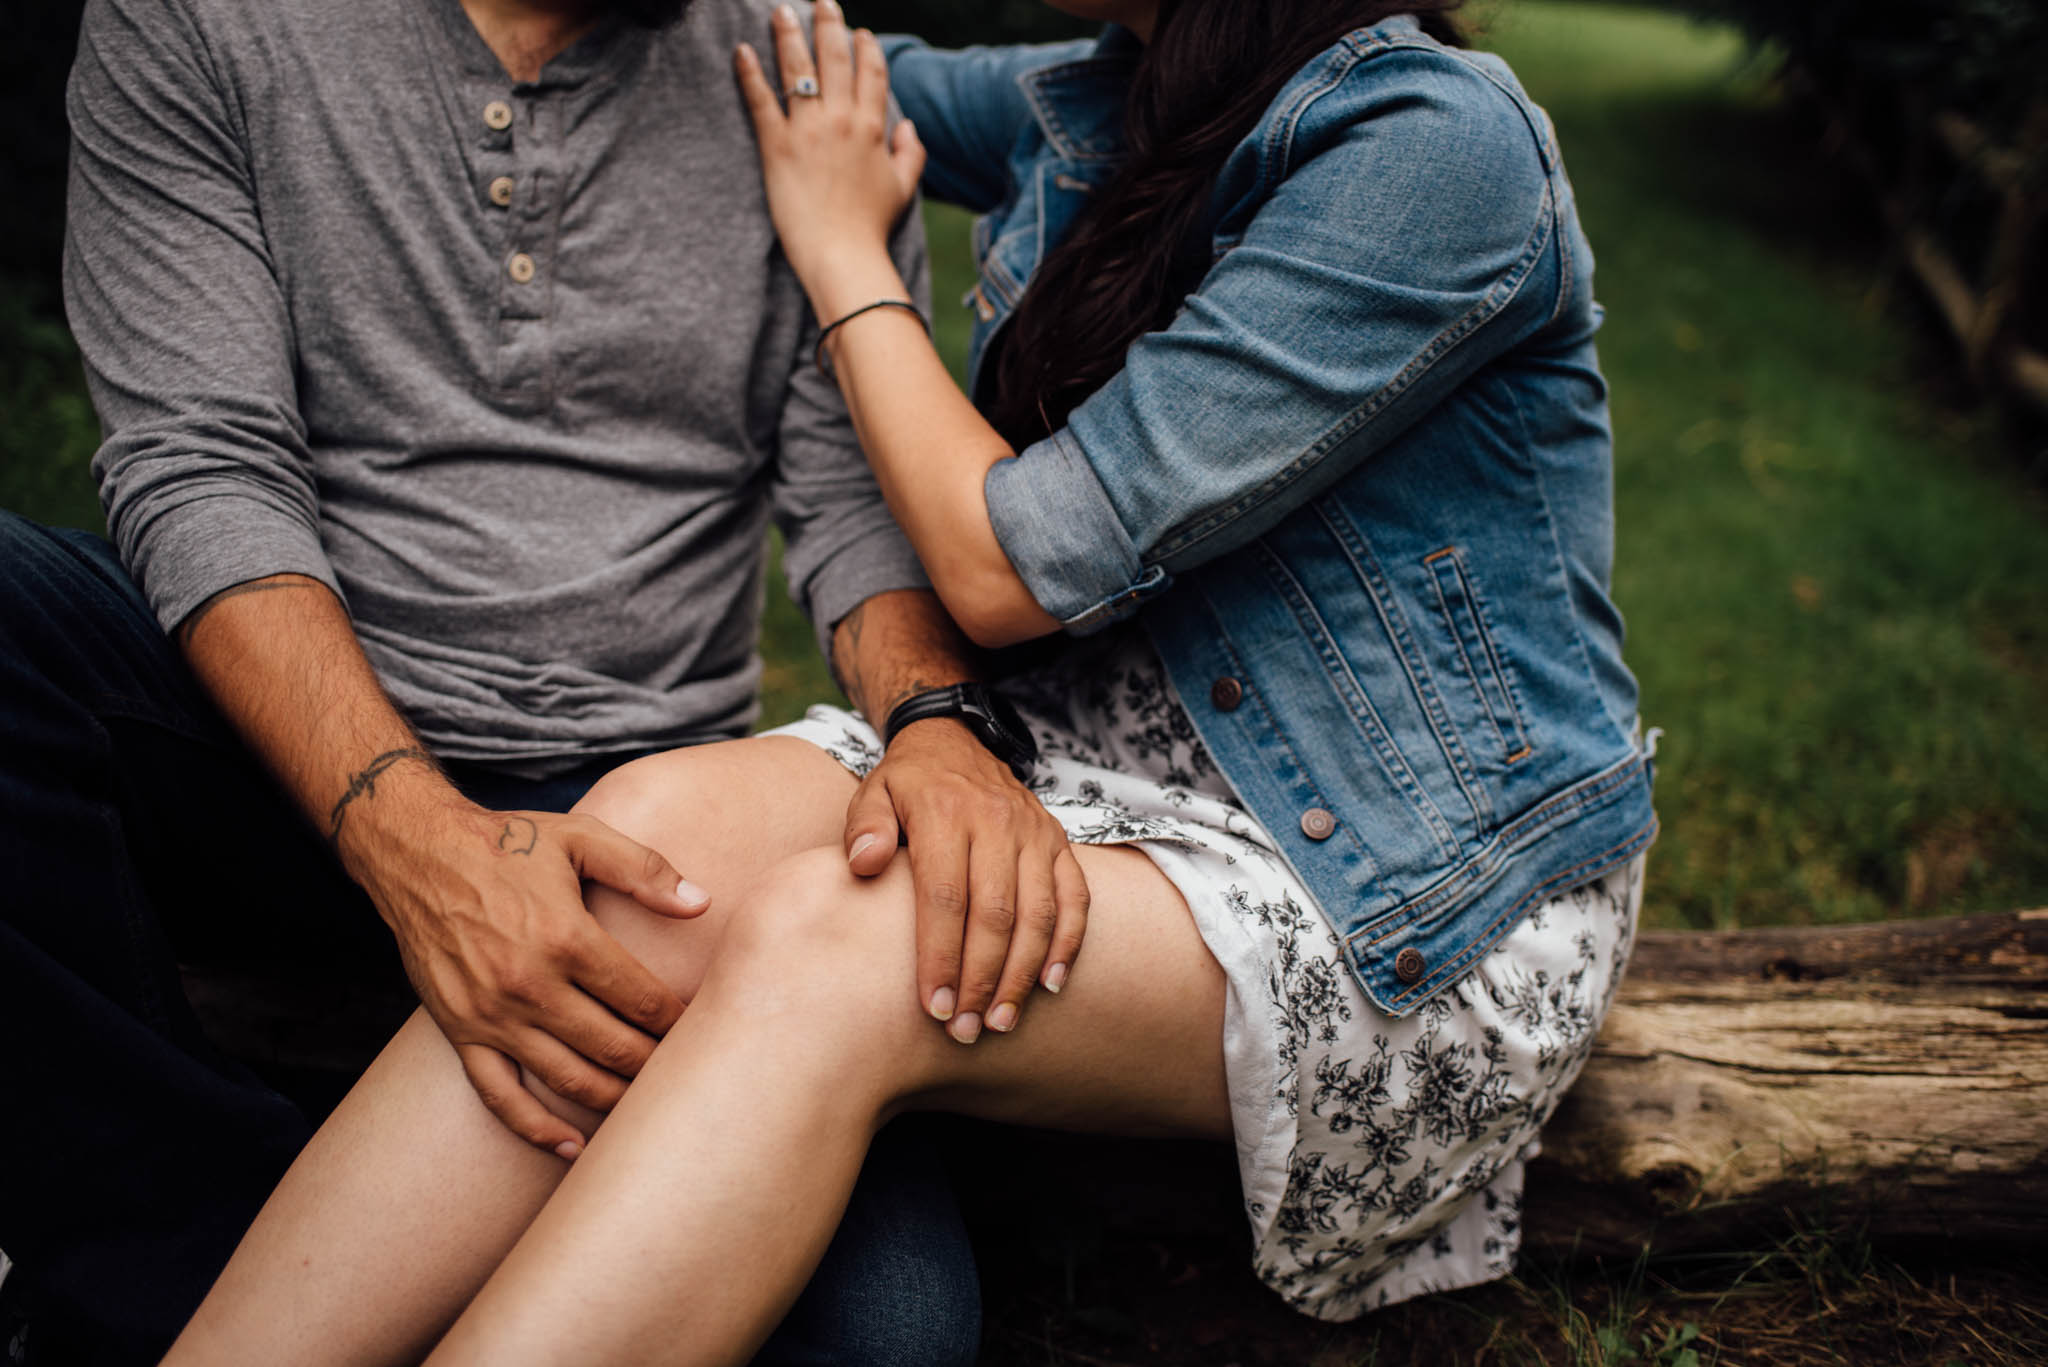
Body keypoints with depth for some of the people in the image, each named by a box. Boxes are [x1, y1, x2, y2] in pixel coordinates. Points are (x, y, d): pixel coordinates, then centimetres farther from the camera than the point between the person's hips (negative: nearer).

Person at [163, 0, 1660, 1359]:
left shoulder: (1438, 149, -17)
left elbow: (1013, 566, -18)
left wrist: (843, 252, -4)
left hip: (1412, 900, -6)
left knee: (824, 943, -33)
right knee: (665, 826, -23)